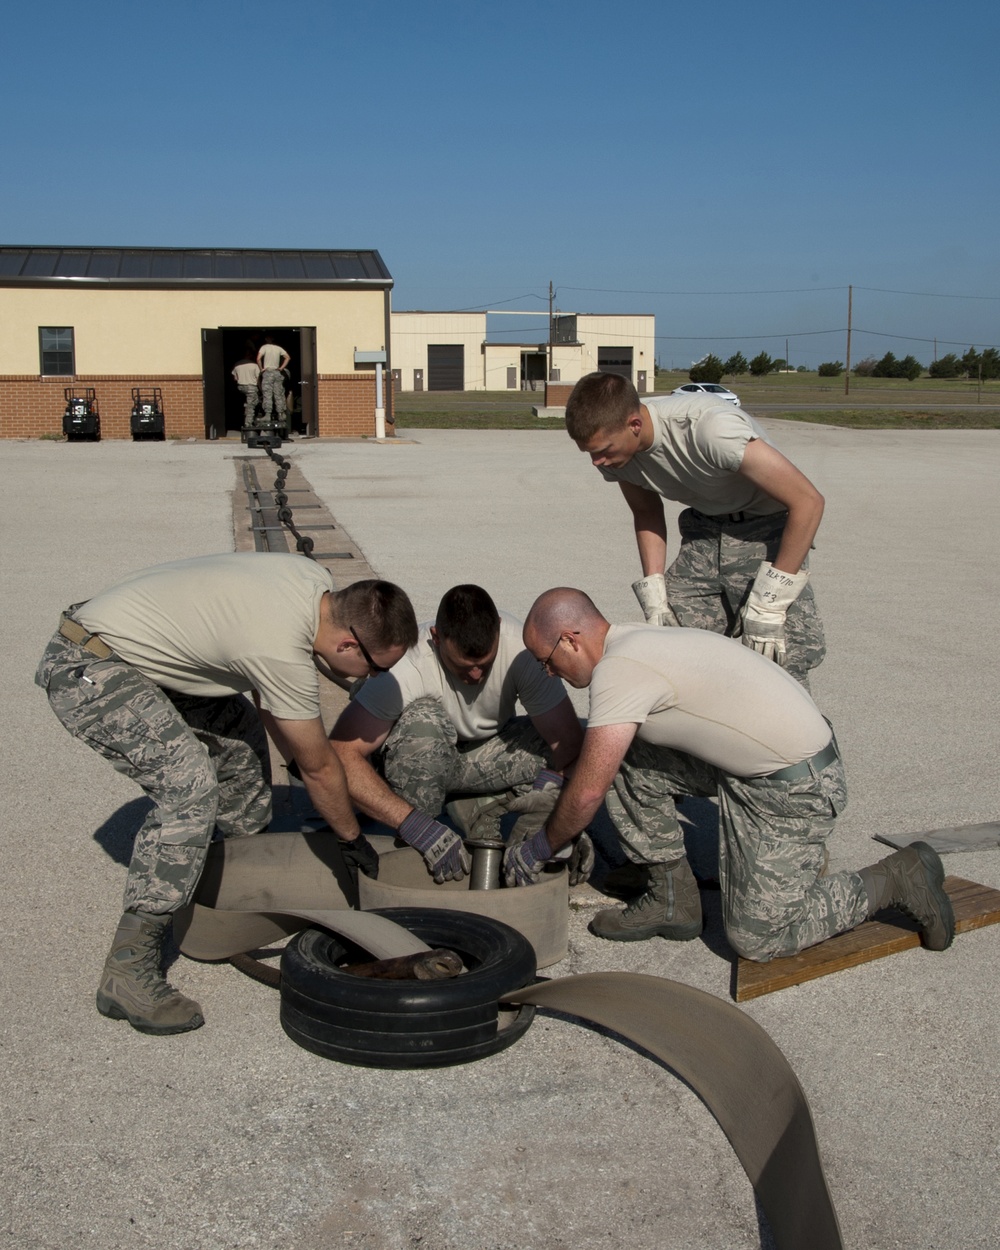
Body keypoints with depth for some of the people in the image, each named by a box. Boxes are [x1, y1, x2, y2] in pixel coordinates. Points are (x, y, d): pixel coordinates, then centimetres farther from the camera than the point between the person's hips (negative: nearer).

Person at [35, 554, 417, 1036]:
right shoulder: (282, 652, -28)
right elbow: (320, 768, -14)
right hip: (84, 671, -11)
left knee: (239, 732, 18)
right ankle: (128, 974, -19)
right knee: (188, 784, -24)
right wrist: (354, 842, 1)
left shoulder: (319, 582, -2)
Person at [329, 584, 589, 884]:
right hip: (414, 762, -2)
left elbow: (569, 741, -25)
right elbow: (340, 755, -38)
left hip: (487, 753, 3)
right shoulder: (408, 664, -33)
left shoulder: (522, 647, -27)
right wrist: (416, 826, -46)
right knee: (424, 717, -38)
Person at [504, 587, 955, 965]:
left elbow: (588, 792, -19)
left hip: (797, 786, -10)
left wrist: (540, 847, -3)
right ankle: (673, 899, 14)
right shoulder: (633, 642, 7)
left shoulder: (617, 669, -22)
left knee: (756, 939, -4)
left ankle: (899, 879, 8)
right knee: (623, 761, 4)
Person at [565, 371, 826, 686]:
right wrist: (654, 599, -2)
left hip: (767, 530, -6)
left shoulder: (709, 427, -34)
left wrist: (768, 604, -26)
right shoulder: (614, 442, -13)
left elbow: (808, 501, -29)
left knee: (784, 668, -17)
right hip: (703, 532, 6)